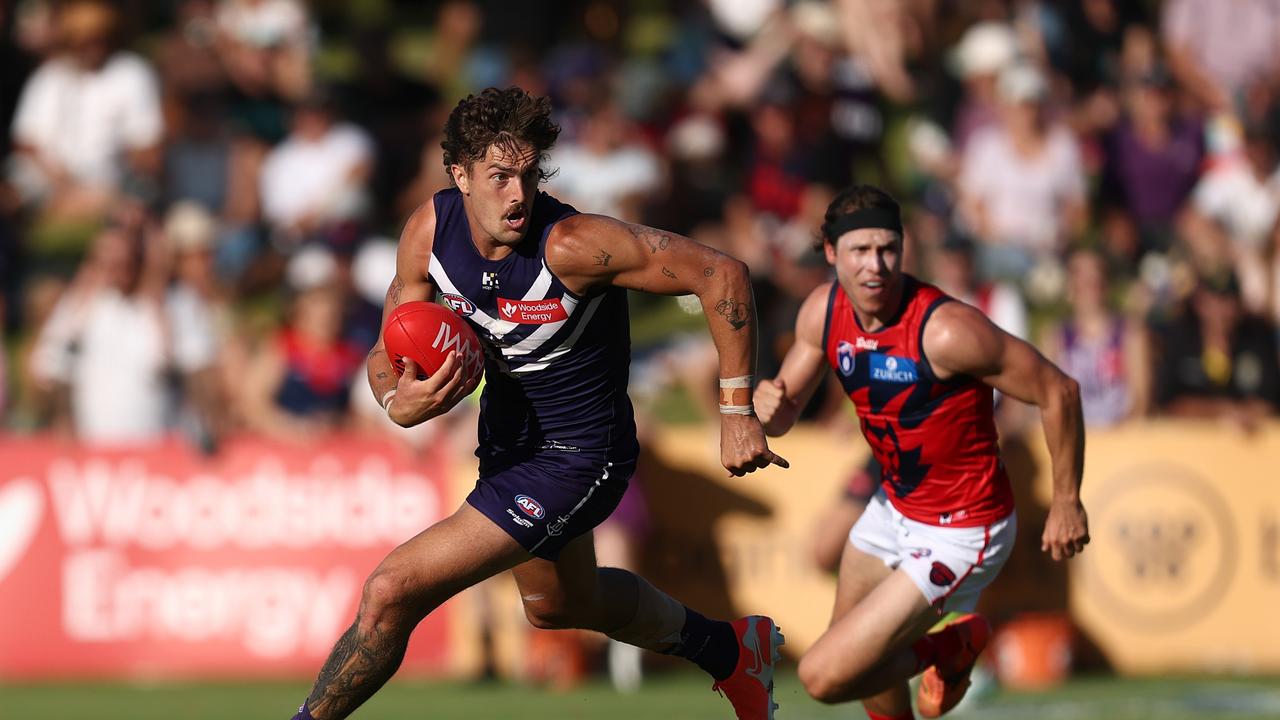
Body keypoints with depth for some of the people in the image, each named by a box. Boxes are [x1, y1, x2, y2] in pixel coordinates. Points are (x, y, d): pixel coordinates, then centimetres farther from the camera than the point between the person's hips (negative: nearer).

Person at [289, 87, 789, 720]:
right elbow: (390, 351, -3)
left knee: (391, 593, -18)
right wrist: (399, 402, -28)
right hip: (508, 440, 8)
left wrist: (737, 414, -23)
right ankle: (731, 650, 55)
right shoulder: (430, 230, -14)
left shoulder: (571, 243, -31)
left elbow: (720, 274, -26)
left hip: (575, 458, -8)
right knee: (556, 605, 33)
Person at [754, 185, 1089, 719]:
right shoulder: (823, 312, -9)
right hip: (894, 508, 8)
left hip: (959, 535, -8)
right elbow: (782, 418, 3)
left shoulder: (944, 330, -30)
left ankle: (952, 648, 13)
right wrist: (769, 406, -22)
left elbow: (1058, 391, -21)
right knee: (852, 647, 27)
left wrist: (1066, 502, -13)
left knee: (825, 676, -13)